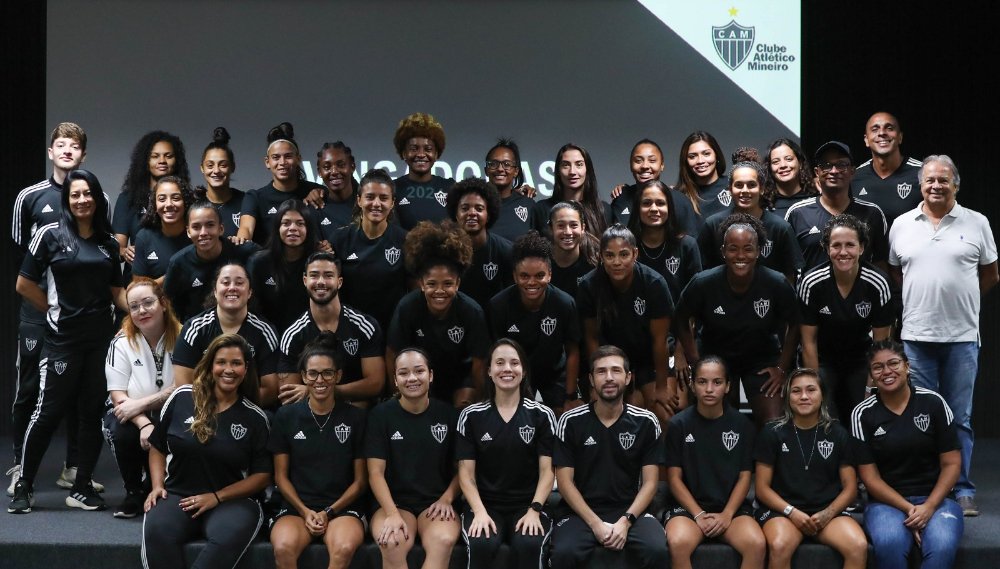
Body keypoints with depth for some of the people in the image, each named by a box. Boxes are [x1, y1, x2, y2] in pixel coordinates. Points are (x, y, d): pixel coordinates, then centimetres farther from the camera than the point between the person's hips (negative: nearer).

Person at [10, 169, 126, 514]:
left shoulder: (109, 242, 10)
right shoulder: (50, 235, -3)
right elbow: (24, 285, -2)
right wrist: (57, 311, 1)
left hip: (101, 338, 4)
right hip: (62, 338, -4)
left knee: (93, 412, 6)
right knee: (49, 411, -3)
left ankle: (82, 488, 15)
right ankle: (24, 486, 10)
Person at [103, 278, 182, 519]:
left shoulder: (181, 337, -6)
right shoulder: (121, 343, -4)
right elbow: (118, 395, -9)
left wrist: (141, 404, -19)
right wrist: (144, 424, -27)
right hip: (133, 416, 1)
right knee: (122, 432, -32)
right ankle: (134, 493, -4)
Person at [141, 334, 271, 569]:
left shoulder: (255, 418, 4)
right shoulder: (181, 398, 6)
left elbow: (262, 475, 4)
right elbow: (158, 447, 16)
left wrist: (216, 497, -7)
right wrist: (158, 486, -1)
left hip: (231, 500, -1)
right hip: (176, 495, 1)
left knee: (230, 536, -37)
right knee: (156, 532, -34)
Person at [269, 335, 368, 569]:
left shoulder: (355, 417, 3)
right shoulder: (286, 416, 6)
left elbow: (360, 480, 5)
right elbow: (281, 475, 8)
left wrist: (329, 512, -7)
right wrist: (305, 511, -7)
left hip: (343, 507, -1)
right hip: (297, 507, 1)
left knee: (345, 548, -35)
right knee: (283, 547, -34)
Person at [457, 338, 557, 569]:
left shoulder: (542, 415, 4)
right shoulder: (471, 416, 5)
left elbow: (547, 470, 1)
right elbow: (466, 472, 2)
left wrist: (534, 510, -14)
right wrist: (480, 512, -14)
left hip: (528, 506, 0)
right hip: (485, 505, 0)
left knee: (529, 545, -33)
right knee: (481, 545, -33)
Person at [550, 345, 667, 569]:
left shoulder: (646, 422, 3)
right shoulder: (570, 421, 0)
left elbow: (649, 482, 1)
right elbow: (565, 481, -2)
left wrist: (626, 521, -14)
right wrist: (595, 523, -13)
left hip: (631, 511, 1)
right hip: (583, 513, 0)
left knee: (657, 550, -29)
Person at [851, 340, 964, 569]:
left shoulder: (933, 402, 1)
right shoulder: (863, 414, 1)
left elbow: (951, 464, 2)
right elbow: (870, 477, 0)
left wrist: (929, 506, -12)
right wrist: (908, 509, -13)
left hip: (935, 498, 1)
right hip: (887, 501, 0)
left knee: (942, 546, -33)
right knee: (889, 544, -35)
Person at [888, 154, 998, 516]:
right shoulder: (902, 225, 7)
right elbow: (893, 271, 15)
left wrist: (959, 297, 5)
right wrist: (921, 297, 5)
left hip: (962, 336, -1)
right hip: (916, 336, 1)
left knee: (959, 418, 4)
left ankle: (962, 490, 11)